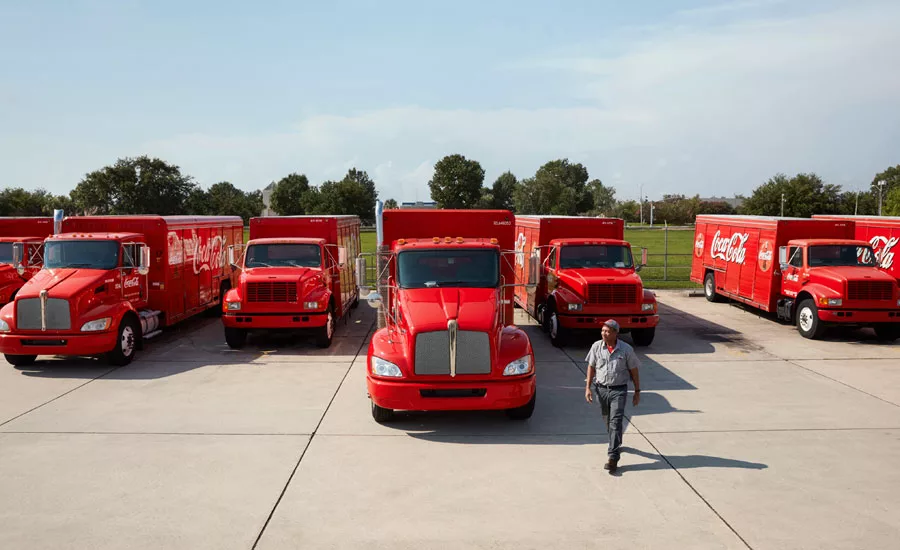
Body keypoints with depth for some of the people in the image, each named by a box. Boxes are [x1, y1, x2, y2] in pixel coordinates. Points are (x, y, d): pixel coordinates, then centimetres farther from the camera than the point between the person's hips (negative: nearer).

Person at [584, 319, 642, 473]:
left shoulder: (626, 349, -8)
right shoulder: (596, 347, -2)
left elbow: (633, 371, 0)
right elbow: (591, 367, 6)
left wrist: (637, 391, 2)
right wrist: (588, 387, 0)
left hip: (619, 390, -3)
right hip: (601, 389, 3)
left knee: (615, 421, -12)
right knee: (607, 420, 18)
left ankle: (613, 457, -12)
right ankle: (616, 444, 44)